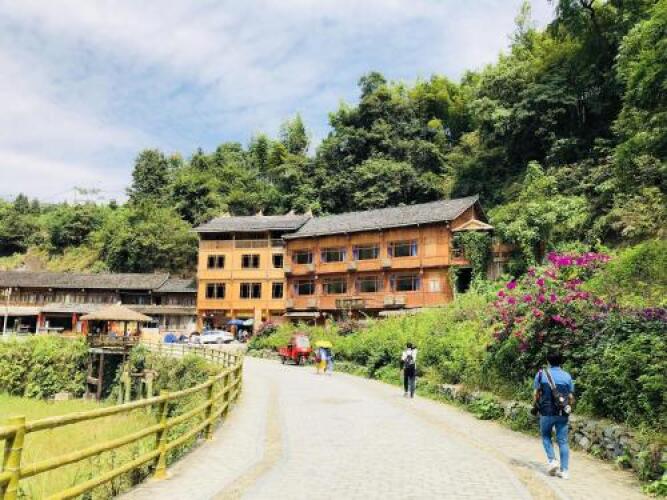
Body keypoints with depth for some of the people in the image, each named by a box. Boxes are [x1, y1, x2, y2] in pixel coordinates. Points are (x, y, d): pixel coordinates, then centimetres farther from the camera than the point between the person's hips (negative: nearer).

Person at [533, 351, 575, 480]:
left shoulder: (541, 374, -3)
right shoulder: (567, 376, 1)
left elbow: (535, 394, -3)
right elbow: (571, 397, 3)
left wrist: (538, 406, 13)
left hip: (547, 412, -1)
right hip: (563, 414, 2)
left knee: (546, 436, 18)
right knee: (563, 441, 7)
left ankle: (552, 460, 4)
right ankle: (565, 470, 7)